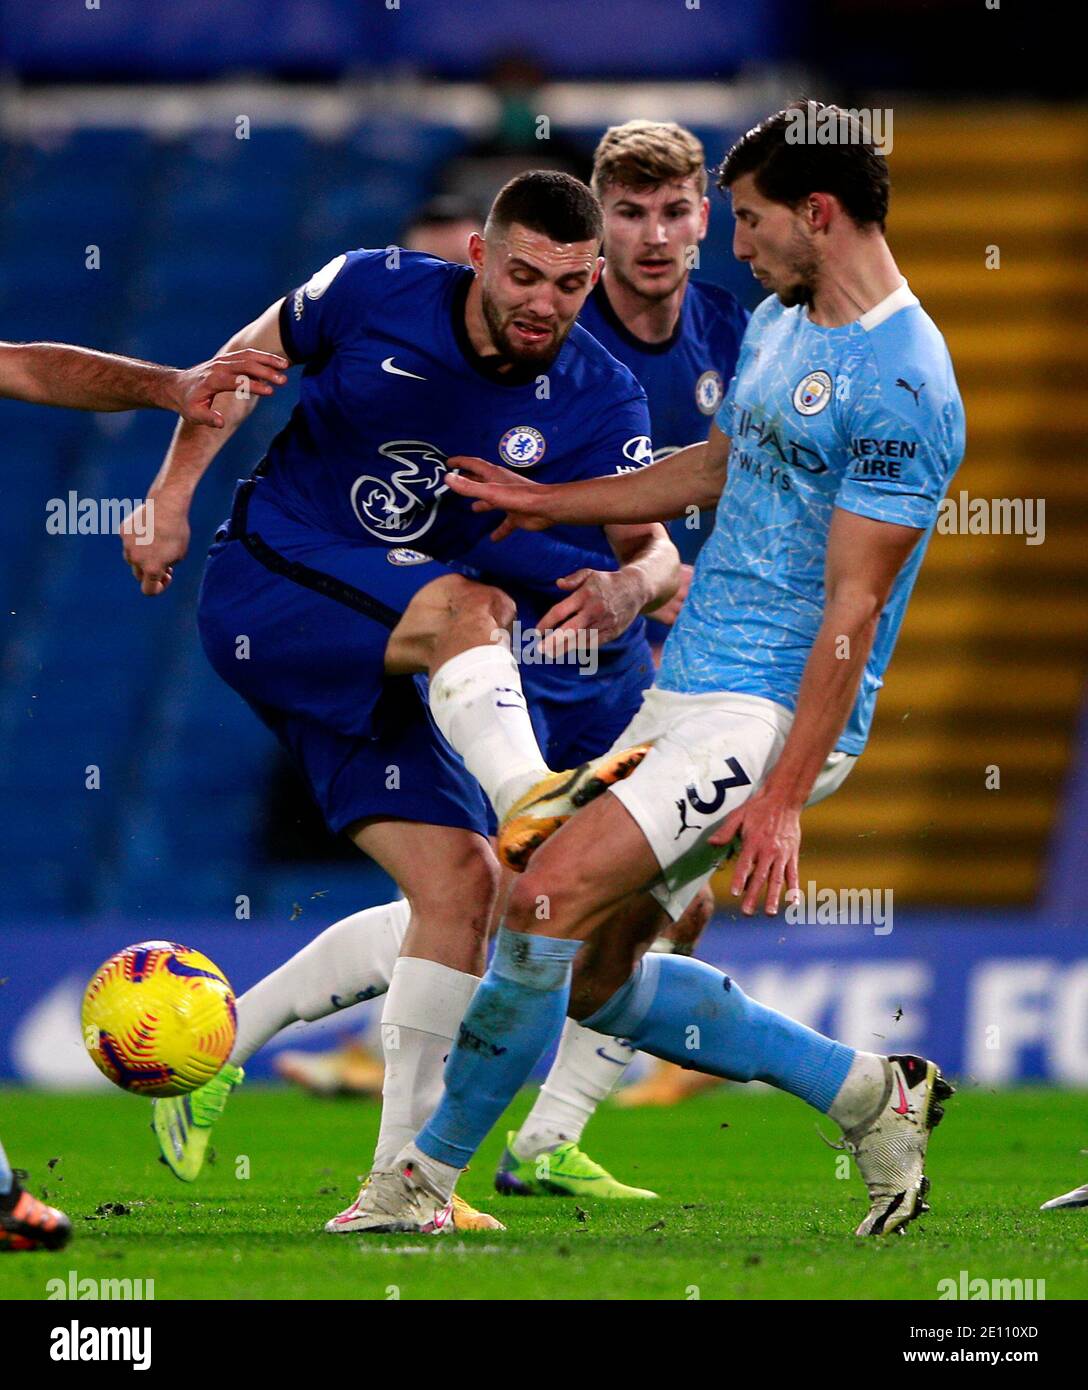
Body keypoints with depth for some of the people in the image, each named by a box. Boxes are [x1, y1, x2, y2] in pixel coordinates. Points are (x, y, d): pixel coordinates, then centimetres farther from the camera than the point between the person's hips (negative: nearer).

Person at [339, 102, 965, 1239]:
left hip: (773, 716, -10)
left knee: (553, 890, -22)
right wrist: (550, 504, 34)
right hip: (682, 692, 10)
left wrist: (783, 796, -22)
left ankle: (427, 1176, -11)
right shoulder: (776, 325, 13)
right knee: (593, 976, 9)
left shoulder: (900, 384, -17)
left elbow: (854, 609, -19)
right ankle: (865, 1094, 20)